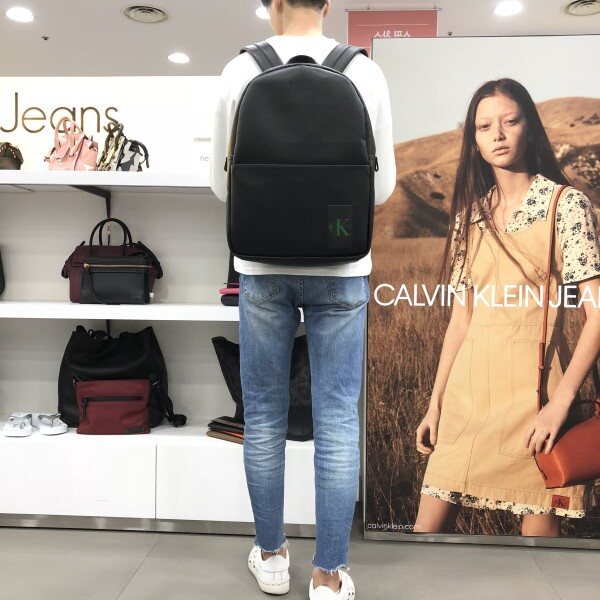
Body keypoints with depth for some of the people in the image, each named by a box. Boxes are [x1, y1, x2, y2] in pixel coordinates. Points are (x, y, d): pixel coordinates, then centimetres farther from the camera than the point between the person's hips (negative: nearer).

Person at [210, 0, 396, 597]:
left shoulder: (240, 71, -1)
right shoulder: (366, 72, 0)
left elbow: (222, 184, 4)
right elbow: (381, 185, 5)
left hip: (263, 264, 0)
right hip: (341, 268, 0)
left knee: (263, 415, 12)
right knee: (337, 420, 6)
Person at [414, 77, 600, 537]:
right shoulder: (471, 212, 10)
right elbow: (461, 317, 10)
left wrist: (561, 402, -17)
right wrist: (436, 402, 8)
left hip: (533, 383, -4)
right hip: (469, 383, 4)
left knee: (539, 527, 5)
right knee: (429, 525, 5)